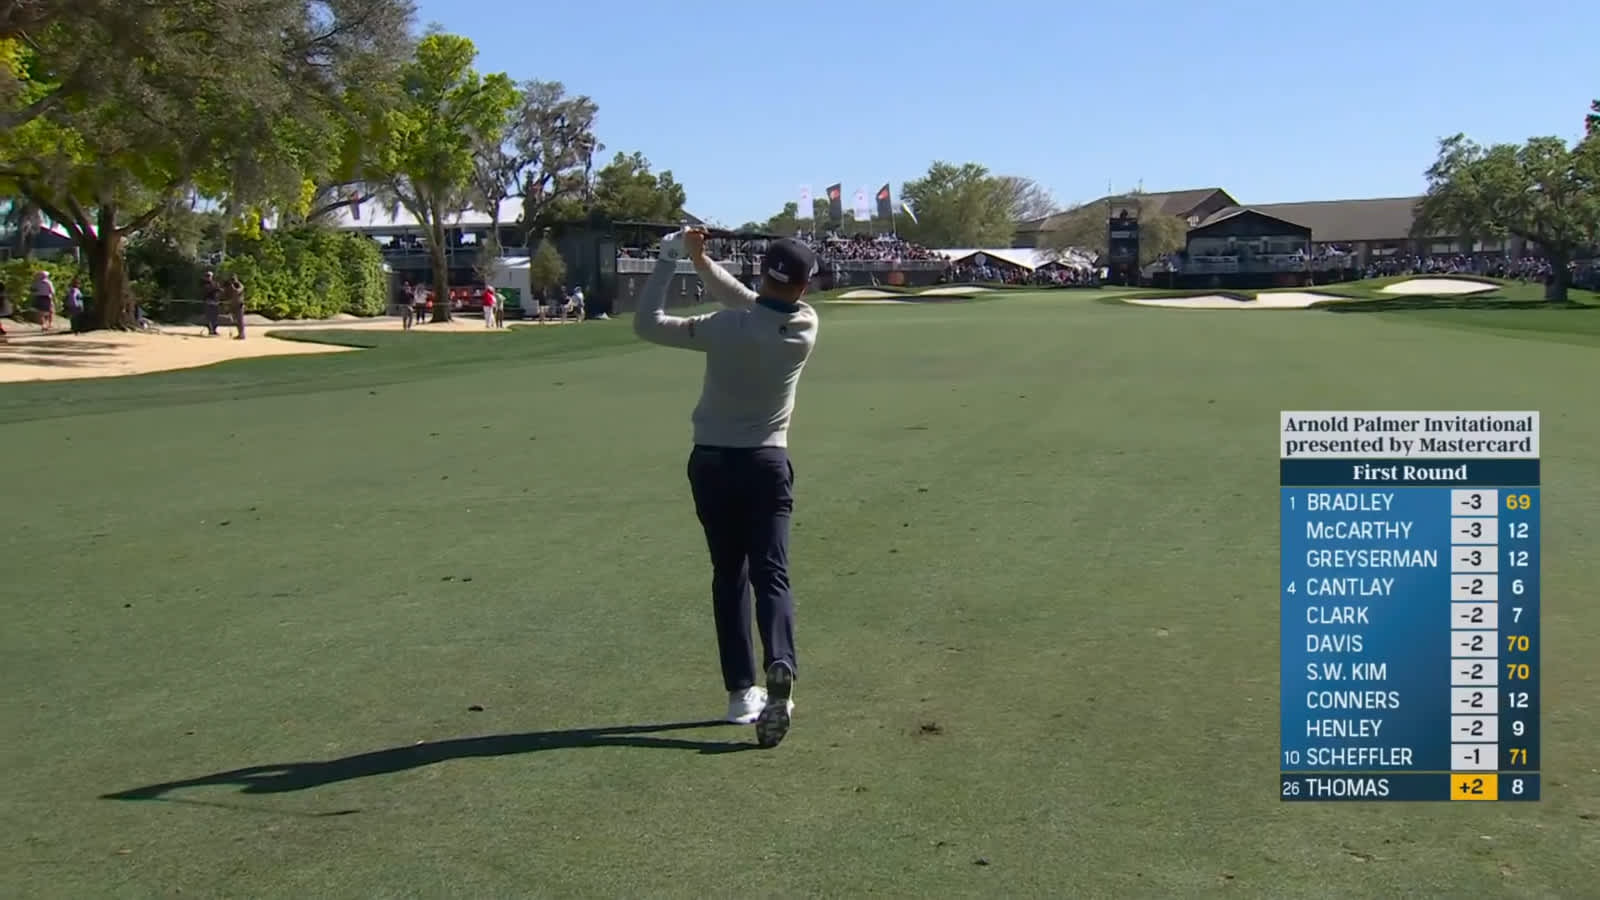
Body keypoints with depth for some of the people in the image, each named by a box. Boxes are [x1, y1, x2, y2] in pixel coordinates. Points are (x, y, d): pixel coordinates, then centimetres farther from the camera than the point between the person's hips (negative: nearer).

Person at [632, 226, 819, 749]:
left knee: (728, 577, 10)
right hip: (767, 464, 0)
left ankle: (741, 691, 10)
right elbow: (753, 305, 6)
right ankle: (780, 671, -26)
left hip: (712, 462, 0)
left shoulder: (725, 328, -15)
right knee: (770, 576, 0)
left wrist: (669, 259, -3)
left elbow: (646, 323, -8)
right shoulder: (805, 327, -8)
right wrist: (701, 260, 2)